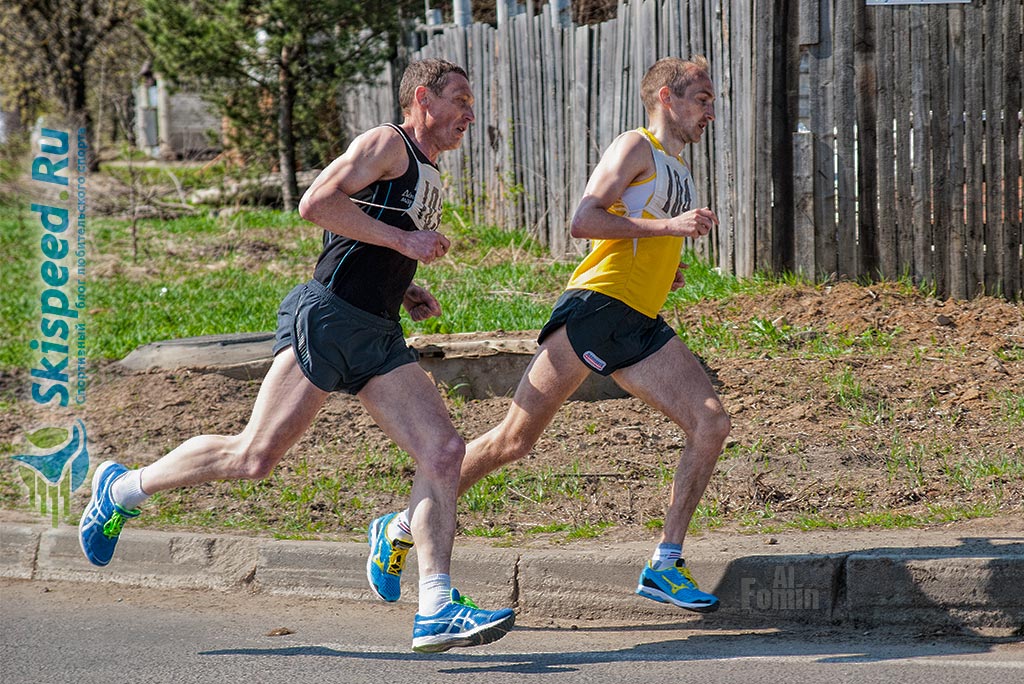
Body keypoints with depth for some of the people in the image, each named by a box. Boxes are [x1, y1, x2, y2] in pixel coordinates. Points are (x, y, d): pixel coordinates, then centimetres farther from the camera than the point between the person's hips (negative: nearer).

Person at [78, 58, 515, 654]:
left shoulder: (429, 176, 25)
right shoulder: (386, 145, -3)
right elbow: (316, 204, -17)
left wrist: (405, 291, 17)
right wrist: (403, 239, -16)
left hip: (378, 337, 9)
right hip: (326, 318, -9)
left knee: (445, 452, -8)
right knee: (255, 456, -10)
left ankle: (436, 610, -11)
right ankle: (122, 489, 11)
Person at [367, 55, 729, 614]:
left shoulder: (679, 173, 28)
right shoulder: (635, 148, 2)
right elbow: (583, 220, -11)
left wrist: (665, 272, 18)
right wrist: (666, 226, -15)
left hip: (640, 325, 8)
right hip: (594, 305, -8)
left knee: (711, 425, -8)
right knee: (515, 439, -10)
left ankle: (665, 565, -5)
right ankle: (400, 530, 1)